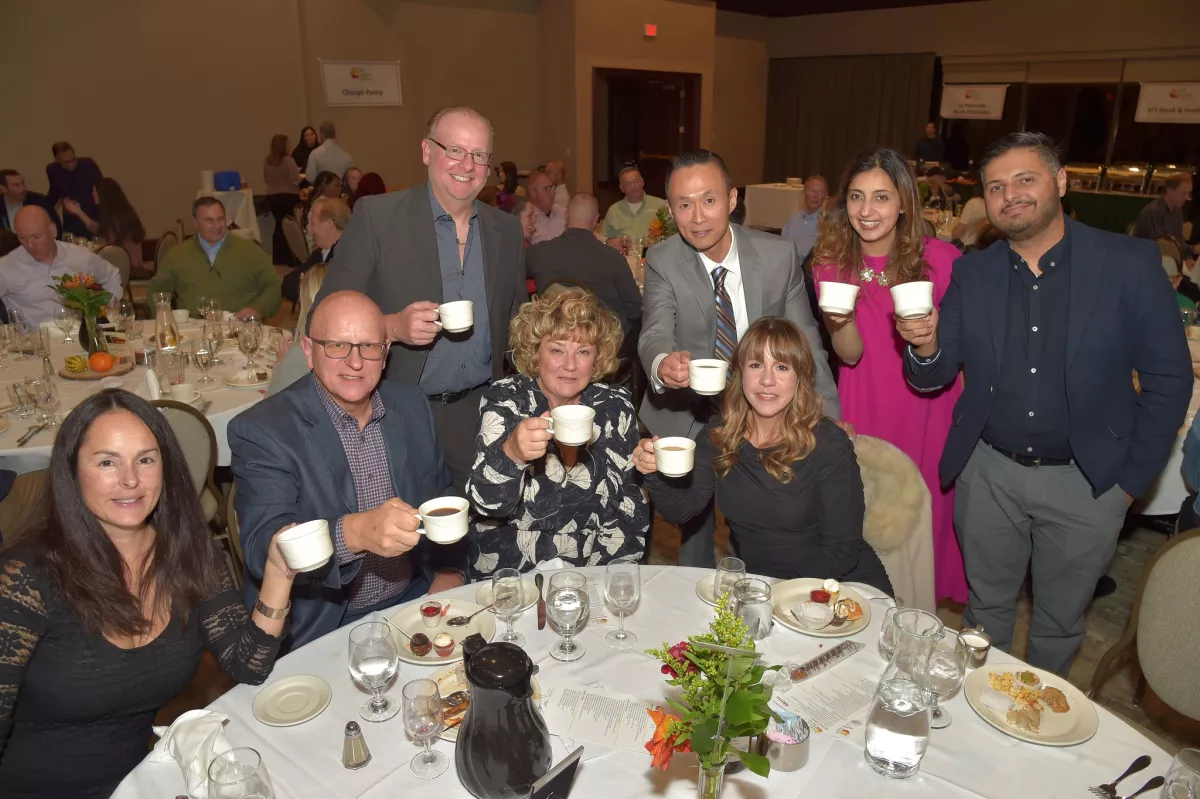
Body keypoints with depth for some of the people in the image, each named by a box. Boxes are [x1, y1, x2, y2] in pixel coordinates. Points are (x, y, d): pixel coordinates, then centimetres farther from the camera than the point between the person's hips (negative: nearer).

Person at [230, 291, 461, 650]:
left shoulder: (412, 406, 4)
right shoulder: (261, 431, -12)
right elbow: (262, 547, -23)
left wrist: (450, 570, -1)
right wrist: (356, 532, -41)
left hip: (415, 605, 5)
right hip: (321, 630, -4)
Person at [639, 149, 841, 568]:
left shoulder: (779, 255, -9)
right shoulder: (662, 262, -11)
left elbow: (805, 341, -2)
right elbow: (655, 333, -25)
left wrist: (830, 420, -7)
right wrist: (662, 363, -50)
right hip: (687, 418, 0)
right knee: (694, 530, 17)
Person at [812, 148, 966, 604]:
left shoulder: (942, 259, -11)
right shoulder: (832, 265, -6)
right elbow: (850, 354, -13)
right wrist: (841, 321, -31)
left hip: (929, 411, -1)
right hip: (864, 411, 1)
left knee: (926, 513, 12)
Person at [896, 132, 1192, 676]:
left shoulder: (1130, 264, -10)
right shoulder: (971, 273, -2)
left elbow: (1168, 379, -5)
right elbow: (936, 376, -2)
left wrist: (1133, 479, -5)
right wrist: (925, 348, -25)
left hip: (1086, 482, -2)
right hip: (989, 474, 2)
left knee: (1059, 621, 17)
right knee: (986, 607, 19)